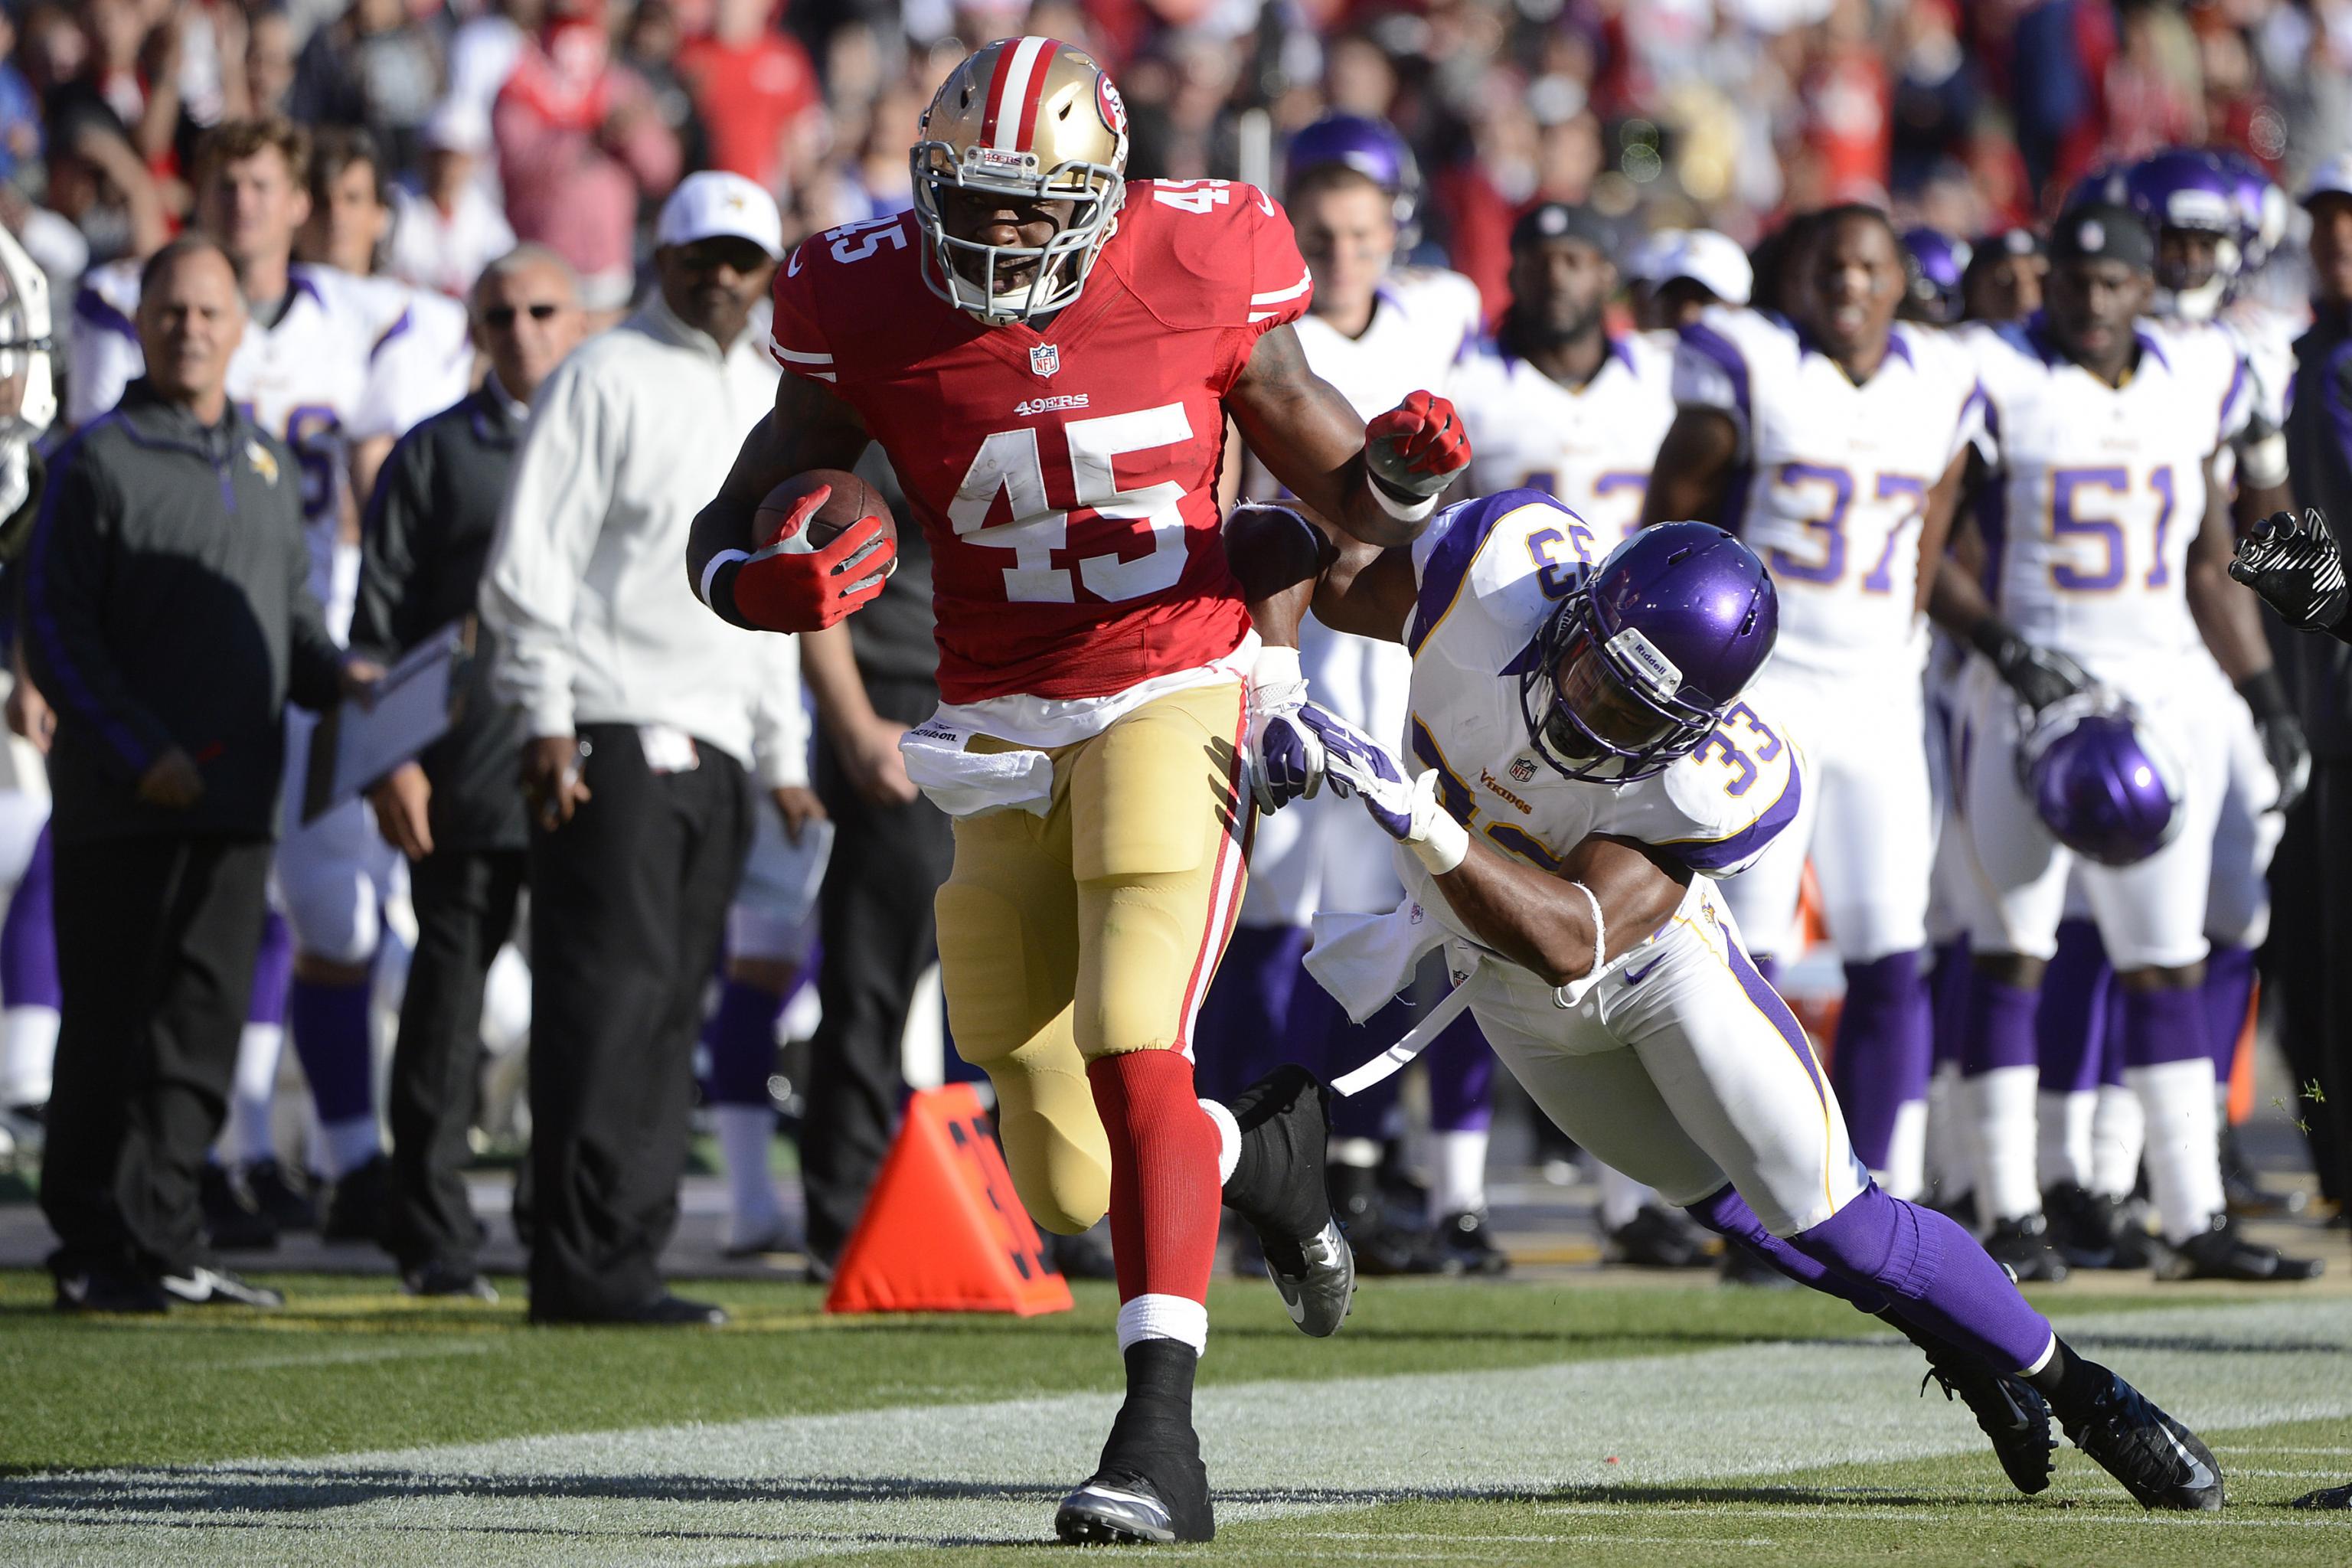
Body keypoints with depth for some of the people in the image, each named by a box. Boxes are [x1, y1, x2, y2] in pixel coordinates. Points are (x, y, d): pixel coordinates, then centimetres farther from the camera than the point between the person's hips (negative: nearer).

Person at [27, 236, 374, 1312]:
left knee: (204, 1024, 6)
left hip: (236, 799, 6)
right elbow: (58, 630, -7)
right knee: (108, 1026, -4)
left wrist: (336, 678, 1)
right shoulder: (98, 461, -2)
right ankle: (94, 1252, 0)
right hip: (122, 804, -6)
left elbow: (292, 608, 24)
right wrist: (141, 752, -16)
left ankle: (163, 1241, 12)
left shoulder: (267, 464, 17)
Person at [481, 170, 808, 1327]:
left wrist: (781, 750, 20)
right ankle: (583, 1266, -13)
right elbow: (532, 561, -7)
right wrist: (548, 722, -14)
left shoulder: (771, 400, 19)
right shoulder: (605, 379, -2)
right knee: (610, 994, -11)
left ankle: (626, 1260, 8)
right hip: (612, 741, -7)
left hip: (718, 751, 7)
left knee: (671, 1011, 6)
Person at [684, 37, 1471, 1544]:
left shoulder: (1198, 277, -9)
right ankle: (1261, 1146, 41)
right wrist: (777, 587, -26)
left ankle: (1163, 1437, -28)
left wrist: (1404, 468, -21)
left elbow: (1350, 498, 3)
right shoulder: (872, 317, -7)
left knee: (1132, 1046, -25)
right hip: (1002, 732, 3)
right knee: (1073, 1186, 7)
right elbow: (722, 536, -2)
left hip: (1175, 700, -3)